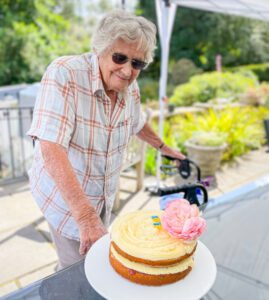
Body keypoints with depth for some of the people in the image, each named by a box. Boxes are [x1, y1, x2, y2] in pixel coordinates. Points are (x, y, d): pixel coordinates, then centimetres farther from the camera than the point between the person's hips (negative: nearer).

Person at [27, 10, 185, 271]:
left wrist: (163, 147, 24)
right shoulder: (63, 75, -27)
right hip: (64, 194, -6)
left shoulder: (130, 88, -7)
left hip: (104, 195, 6)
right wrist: (85, 215, -39)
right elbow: (51, 149, -35)